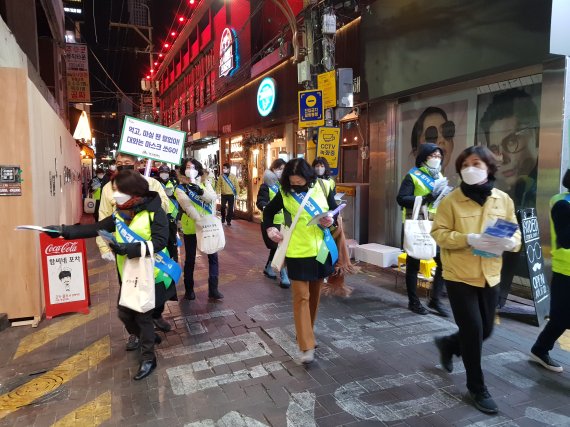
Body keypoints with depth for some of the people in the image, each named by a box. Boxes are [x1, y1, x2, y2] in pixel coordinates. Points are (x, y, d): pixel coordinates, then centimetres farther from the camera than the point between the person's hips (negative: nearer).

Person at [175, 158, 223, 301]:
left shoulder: (204, 183, 2)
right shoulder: (180, 189, -8)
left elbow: (212, 198, -16)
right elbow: (189, 207, -21)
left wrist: (200, 190, -33)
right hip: (191, 228, -3)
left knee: (213, 257, 3)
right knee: (190, 259, 8)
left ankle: (213, 289, 11)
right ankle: (189, 290, 22)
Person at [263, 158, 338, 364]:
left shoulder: (323, 187, -3)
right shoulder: (285, 193, -6)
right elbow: (269, 210, 10)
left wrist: (332, 220, -14)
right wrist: (270, 228, -7)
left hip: (320, 250, 3)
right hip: (298, 253, -3)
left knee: (315, 294, 17)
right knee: (301, 297, -5)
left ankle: (306, 332, 38)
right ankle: (307, 346, 0)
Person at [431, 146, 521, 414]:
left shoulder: (504, 200, 2)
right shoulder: (451, 200, -8)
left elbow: (515, 234, 6)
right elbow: (439, 233, -11)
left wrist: (509, 242, -18)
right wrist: (470, 239, -26)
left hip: (490, 276, 4)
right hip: (459, 276, -4)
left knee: (485, 330, 14)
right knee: (472, 330, -1)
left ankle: (447, 344, 44)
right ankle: (477, 388, 20)